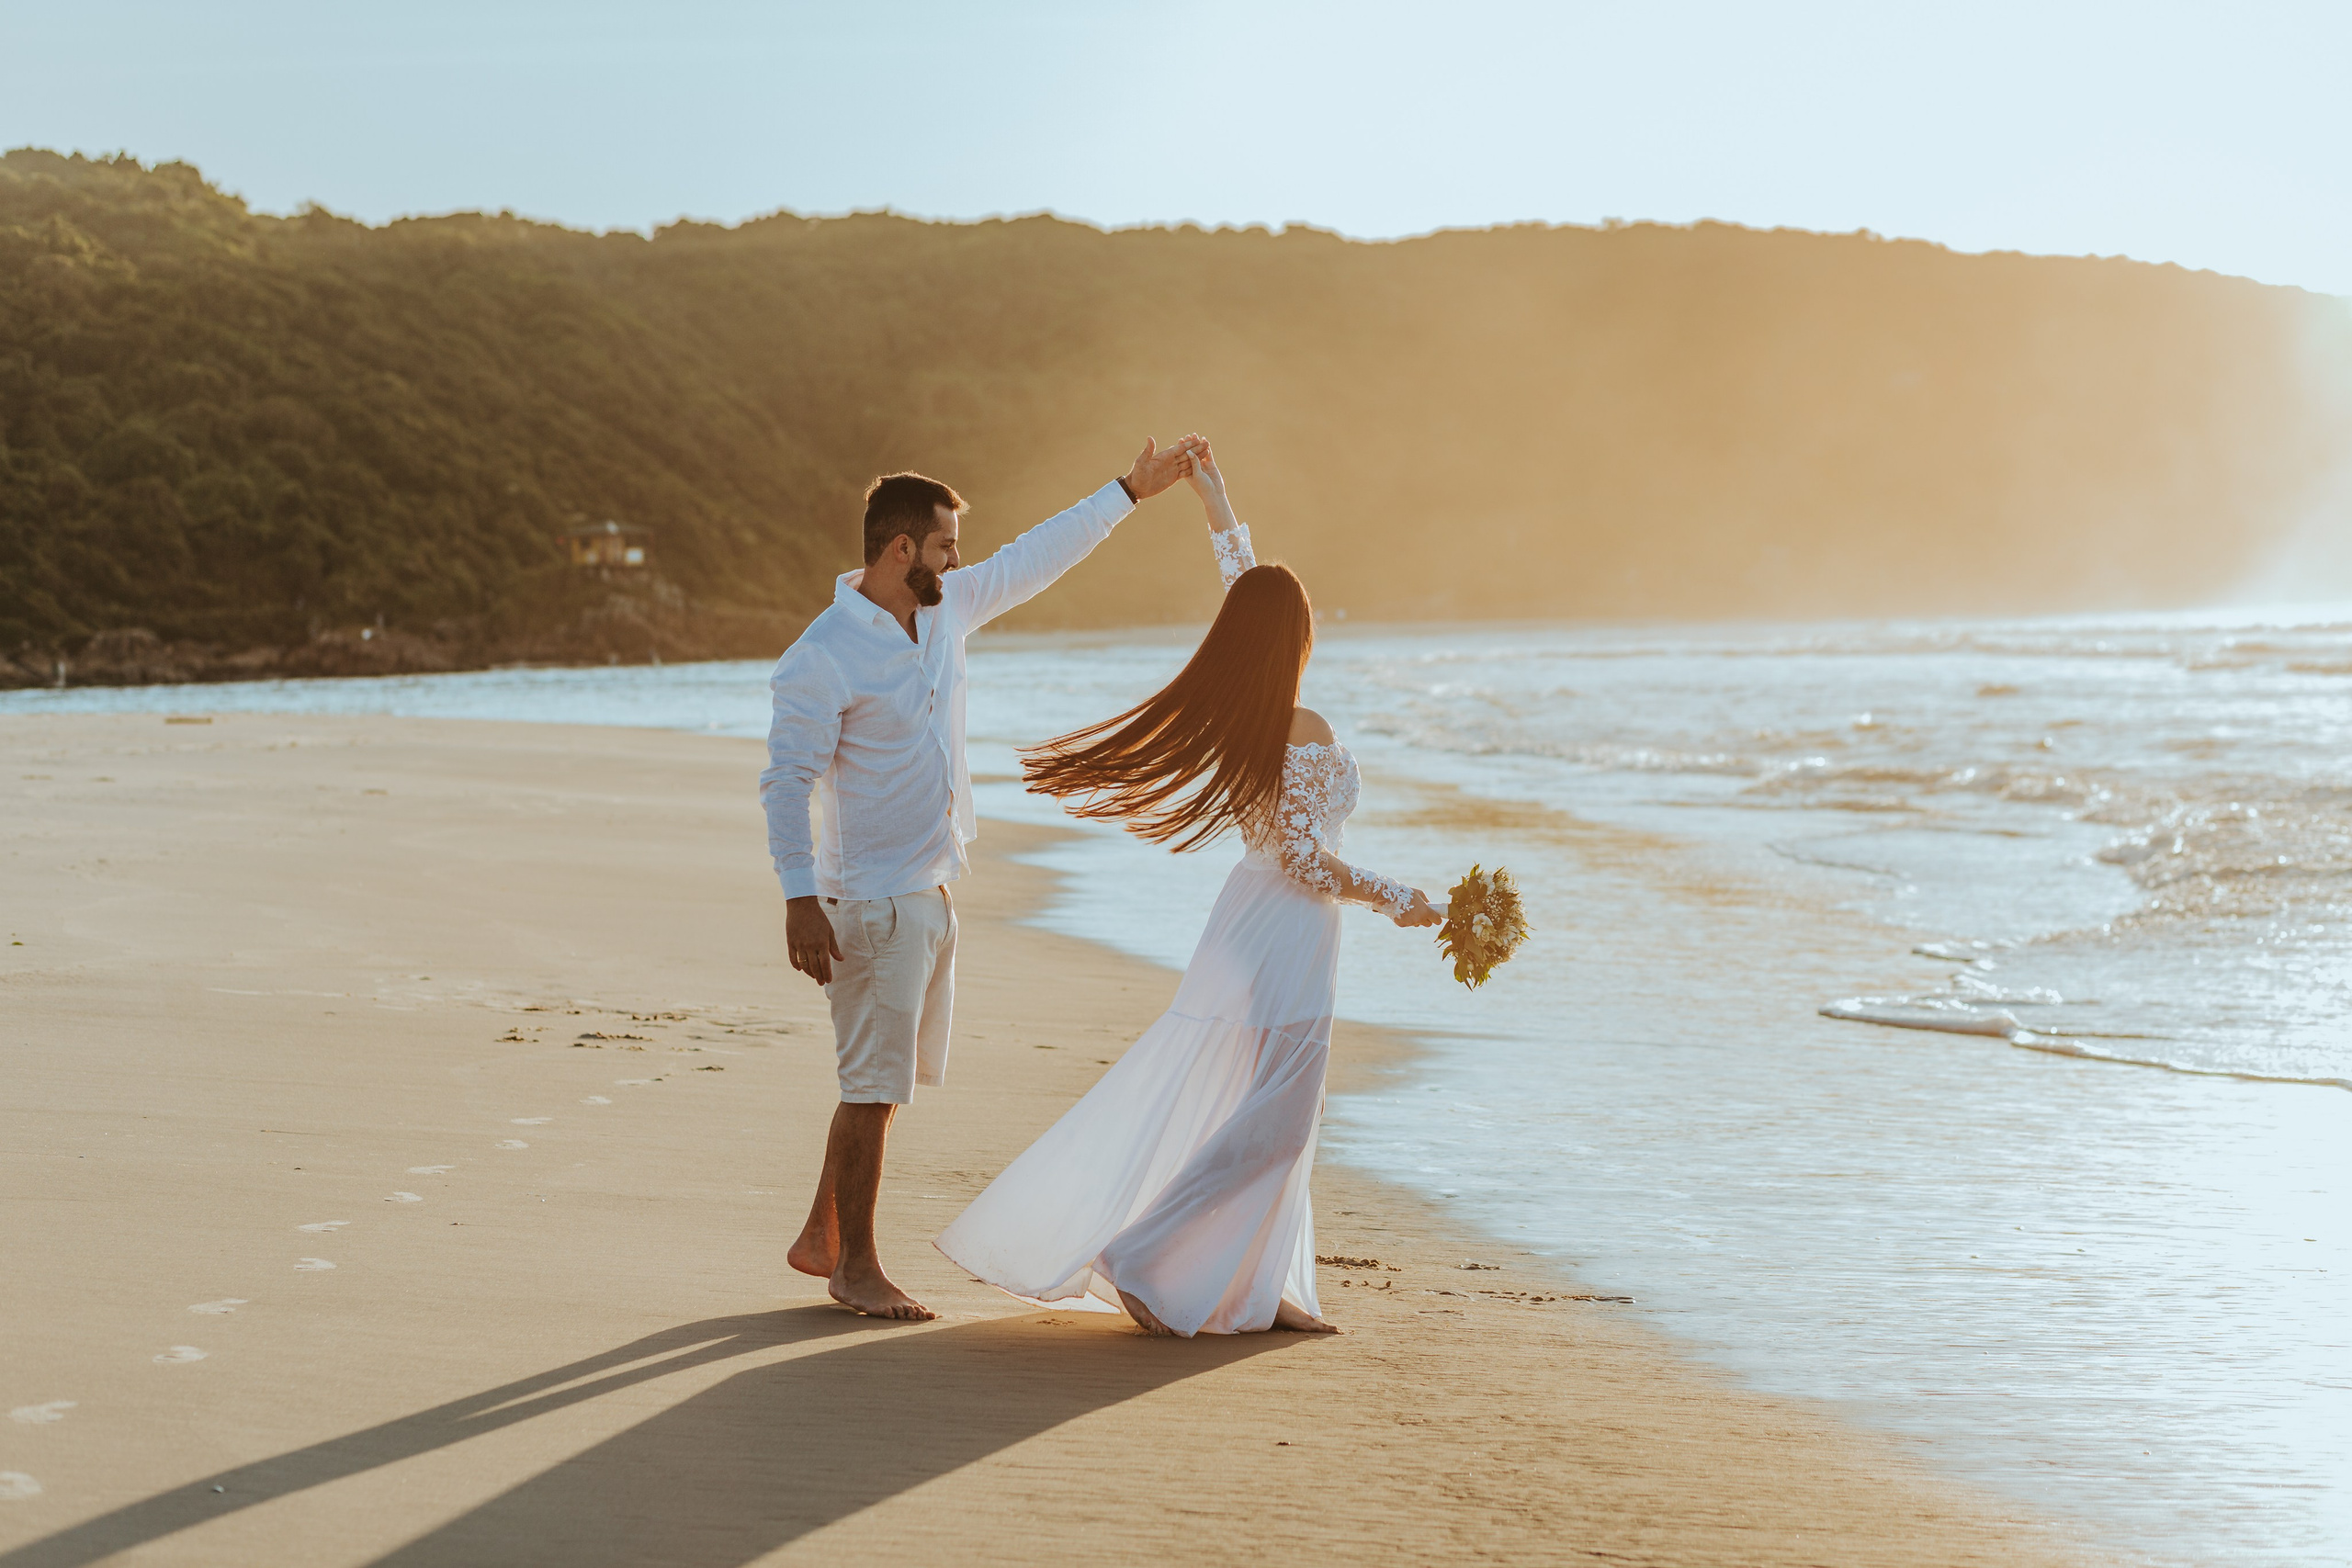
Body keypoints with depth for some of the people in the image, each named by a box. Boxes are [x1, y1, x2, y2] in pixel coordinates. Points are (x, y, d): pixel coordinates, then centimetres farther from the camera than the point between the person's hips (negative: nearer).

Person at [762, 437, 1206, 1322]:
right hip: (871, 900, -9)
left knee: (890, 1077, 15)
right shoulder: (823, 658, -17)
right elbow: (788, 780, -18)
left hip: (930, 892, 9)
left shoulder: (948, 609, 6)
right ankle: (855, 1267, 8)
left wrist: (1131, 491, 22)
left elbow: (1035, 558, 18)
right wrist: (800, 901, -24)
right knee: (875, 1086, -3)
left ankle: (821, 1239, 27)